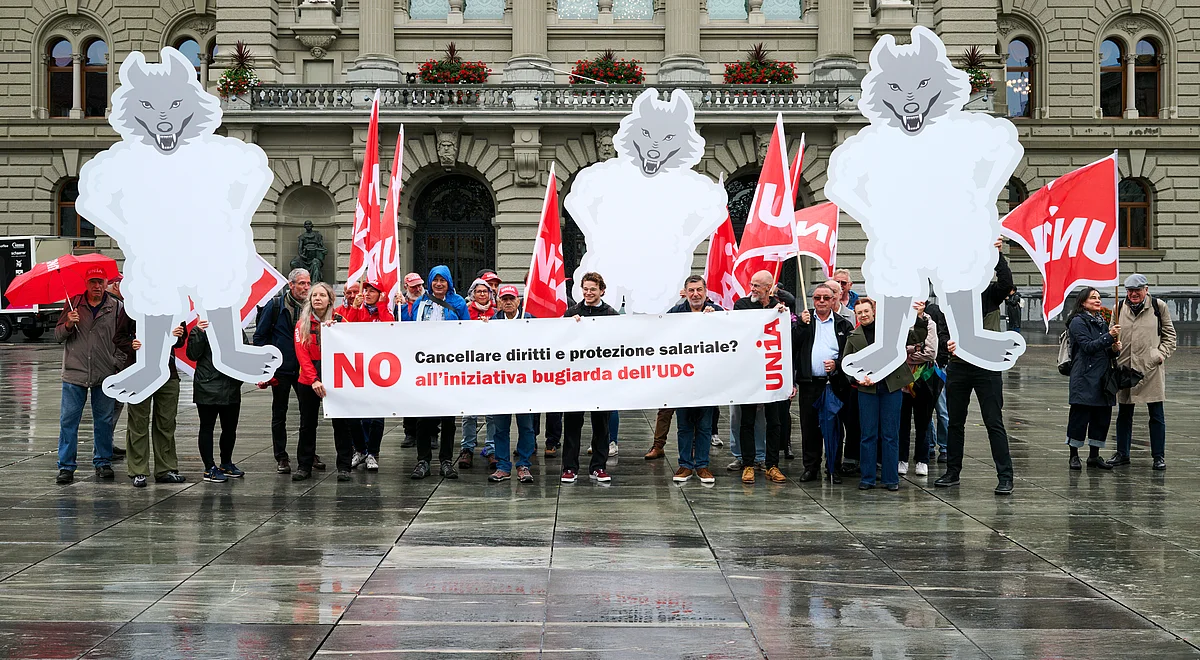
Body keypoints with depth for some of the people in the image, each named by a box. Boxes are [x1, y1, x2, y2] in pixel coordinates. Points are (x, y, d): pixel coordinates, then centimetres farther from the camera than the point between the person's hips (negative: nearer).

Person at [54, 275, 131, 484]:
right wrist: (68, 325, -15)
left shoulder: (116, 307, 4)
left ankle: (103, 462, 22)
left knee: (104, 420, 8)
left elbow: (124, 336, 9)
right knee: (68, 420, 0)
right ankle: (66, 466, 7)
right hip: (74, 372, 0)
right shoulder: (73, 304, 5)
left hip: (104, 373, 1)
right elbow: (57, 336, 5)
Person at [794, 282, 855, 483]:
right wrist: (803, 325, -11)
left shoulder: (844, 325, 8)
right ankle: (810, 467, 13)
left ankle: (834, 468, 10)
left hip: (835, 383, -1)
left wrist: (837, 364, -12)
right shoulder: (803, 320, 10)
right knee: (809, 427, 4)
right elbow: (793, 347, -2)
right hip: (809, 383, 1)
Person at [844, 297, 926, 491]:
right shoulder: (854, 337, 9)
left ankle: (891, 479, 10)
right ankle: (867, 478, 12)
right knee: (868, 435, 4)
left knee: (891, 435, 3)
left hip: (892, 388, -1)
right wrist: (858, 379, -5)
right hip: (867, 389, 1)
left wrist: (920, 318, -8)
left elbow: (918, 337, 7)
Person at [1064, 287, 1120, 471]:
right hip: (1085, 378, -7)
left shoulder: (1102, 322, 18)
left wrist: (1114, 349, 1)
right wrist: (1109, 336, -23)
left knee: (1102, 417, 7)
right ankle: (1074, 455, 6)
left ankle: (1094, 455, 16)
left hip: (1103, 378, 7)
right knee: (1080, 416, -3)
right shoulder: (1078, 322, -6)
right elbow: (1088, 347, -16)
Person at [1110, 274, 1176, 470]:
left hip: (1151, 367, -3)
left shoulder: (1158, 307, 2)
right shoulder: (1120, 308, 9)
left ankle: (1158, 456, 9)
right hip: (1125, 366, 3)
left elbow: (1169, 334, 7)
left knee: (1156, 414, 2)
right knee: (1124, 413, 10)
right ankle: (1122, 454, 21)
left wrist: (1161, 354, -6)